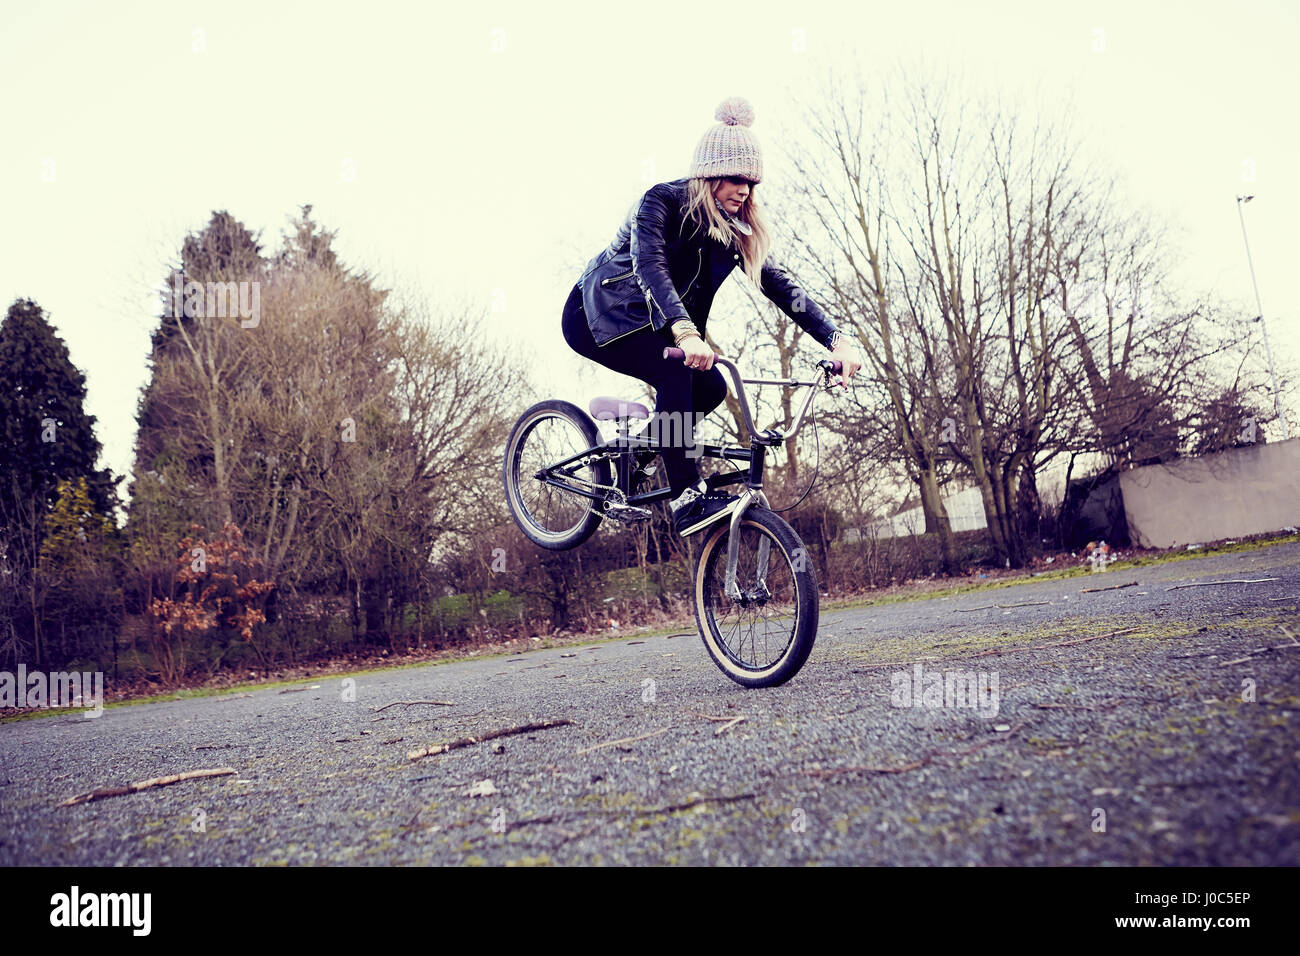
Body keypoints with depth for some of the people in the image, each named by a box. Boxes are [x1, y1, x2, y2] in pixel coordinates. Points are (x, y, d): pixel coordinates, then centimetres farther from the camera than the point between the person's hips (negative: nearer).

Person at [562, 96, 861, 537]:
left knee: (710, 387, -12)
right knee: (675, 369, -30)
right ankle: (688, 498, -30)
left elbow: (781, 286, -8)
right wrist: (685, 334, -56)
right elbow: (649, 264, -38)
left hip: (646, 321, 7)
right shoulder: (662, 200, -21)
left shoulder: (735, 230, -1)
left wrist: (836, 341, -22)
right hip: (596, 313, -7)